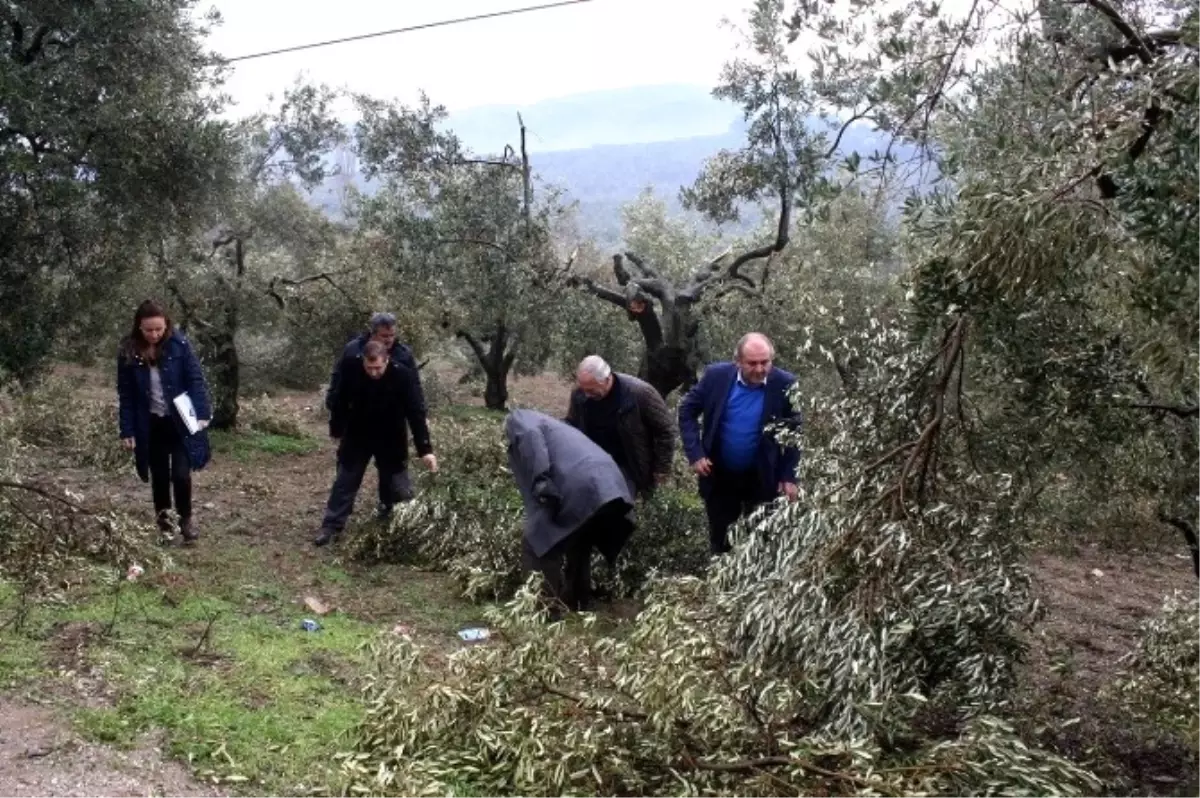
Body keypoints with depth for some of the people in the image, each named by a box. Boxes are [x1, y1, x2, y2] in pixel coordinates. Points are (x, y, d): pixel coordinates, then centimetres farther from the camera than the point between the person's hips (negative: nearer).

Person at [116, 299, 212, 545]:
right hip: (151, 424, 2)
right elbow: (125, 394, -2)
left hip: (181, 421, -2)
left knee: (180, 474, -6)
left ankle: (186, 519, 16)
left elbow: (196, 379, -9)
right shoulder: (128, 352, -7)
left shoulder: (179, 345, -12)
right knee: (159, 476, 9)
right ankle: (163, 522, 25)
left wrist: (202, 414, -17)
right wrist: (127, 431, -4)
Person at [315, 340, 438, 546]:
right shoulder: (352, 373, -22)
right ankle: (331, 527, 16)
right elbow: (341, 403, -4)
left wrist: (425, 449, -31)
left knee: (398, 486, 8)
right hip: (357, 436, 2)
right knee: (345, 481, 7)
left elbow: (416, 413, -27)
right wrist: (336, 431, 7)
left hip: (391, 440, -1)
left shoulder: (404, 376, -28)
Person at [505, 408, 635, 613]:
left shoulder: (518, 420, 18)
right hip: (611, 487, 8)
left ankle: (549, 607, 2)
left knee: (536, 542, 4)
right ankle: (577, 607, 32)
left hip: (578, 488, -8)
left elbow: (530, 435, -9)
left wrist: (541, 484, -15)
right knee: (578, 549, 25)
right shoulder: (556, 426, 41)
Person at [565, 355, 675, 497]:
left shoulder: (639, 393, -24)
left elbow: (665, 430, -12)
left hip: (626, 470, -4)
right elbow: (570, 426, 10)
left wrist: (661, 469, -9)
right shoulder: (579, 394, -10)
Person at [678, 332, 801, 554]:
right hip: (719, 475, 1)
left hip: (763, 478, -1)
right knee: (720, 540, 16)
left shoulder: (785, 385, -16)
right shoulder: (716, 376, -14)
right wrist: (695, 453, -11)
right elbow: (687, 410, -2)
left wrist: (789, 476, -10)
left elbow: (795, 432, -5)